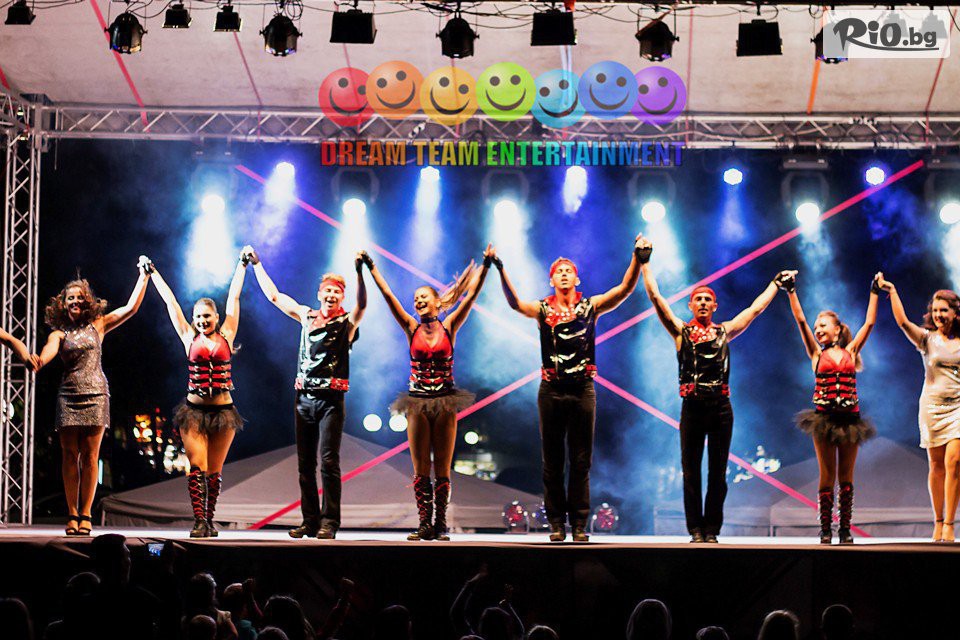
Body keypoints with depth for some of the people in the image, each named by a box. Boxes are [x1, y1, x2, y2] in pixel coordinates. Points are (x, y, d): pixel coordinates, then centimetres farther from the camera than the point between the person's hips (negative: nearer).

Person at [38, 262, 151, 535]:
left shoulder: (98, 325, 12)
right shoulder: (59, 333, 9)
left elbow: (131, 308, 8)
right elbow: (48, 352, -12)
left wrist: (143, 277, 7)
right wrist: (37, 362, -35)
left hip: (95, 394, 0)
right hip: (68, 396, 0)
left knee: (90, 455, -4)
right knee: (70, 455, -1)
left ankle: (85, 514, -2)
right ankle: (72, 515, 2)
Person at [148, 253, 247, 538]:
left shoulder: (226, 336, 6)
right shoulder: (189, 338, 6)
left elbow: (233, 296, 13)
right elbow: (170, 301, 13)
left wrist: (242, 265, 20)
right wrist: (152, 272, 20)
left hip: (223, 410, 0)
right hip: (194, 410, 0)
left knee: (214, 471, 4)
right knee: (197, 467, -9)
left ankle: (209, 520, 11)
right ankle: (199, 521, -11)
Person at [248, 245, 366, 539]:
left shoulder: (347, 322, 0)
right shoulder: (307, 317, 13)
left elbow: (362, 304, -21)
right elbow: (273, 295, 21)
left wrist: (359, 272, -33)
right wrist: (256, 264, 24)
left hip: (330, 400, -5)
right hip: (305, 398, 5)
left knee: (328, 462, -12)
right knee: (305, 464, 6)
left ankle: (329, 523, -11)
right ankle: (310, 521, 11)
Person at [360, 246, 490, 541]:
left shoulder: (449, 326, 3)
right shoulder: (412, 328, 5)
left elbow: (471, 295, -4)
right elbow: (387, 294, 2)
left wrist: (485, 266, -11)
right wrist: (370, 266, -2)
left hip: (445, 403, -1)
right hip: (418, 402, 1)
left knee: (442, 469, 2)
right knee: (421, 470, 1)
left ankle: (441, 525, 4)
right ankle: (425, 525, 3)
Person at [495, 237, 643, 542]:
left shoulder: (591, 306, 5)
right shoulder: (543, 309, 4)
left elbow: (625, 288, -6)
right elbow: (515, 302, -15)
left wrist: (638, 258, -20)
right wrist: (500, 270, -30)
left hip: (583, 389, 0)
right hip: (551, 390, 0)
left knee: (581, 460, 2)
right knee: (552, 461, 4)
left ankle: (579, 523, 6)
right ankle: (556, 522, 10)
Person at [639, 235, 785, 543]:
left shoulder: (725, 331, 13)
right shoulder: (681, 331, 8)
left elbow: (756, 308, 22)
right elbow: (656, 298, 4)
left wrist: (776, 284, 28)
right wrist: (645, 262, 2)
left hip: (721, 406, 1)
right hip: (692, 406, -1)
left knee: (717, 472, 2)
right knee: (690, 470, 0)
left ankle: (712, 529, 6)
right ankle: (695, 529, 5)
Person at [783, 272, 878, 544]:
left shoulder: (850, 351, 9)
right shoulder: (817, 353, 6)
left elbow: (869, 323, 9)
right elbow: (801, 320, 1)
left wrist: (874, 293, 12)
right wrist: (791, 291, -3)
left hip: (849, 417, 1)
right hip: (825, 417, -1)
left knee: (846, 476, 5)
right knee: (827, 476, 0)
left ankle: (845, 530, 8)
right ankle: (826, 530, 3)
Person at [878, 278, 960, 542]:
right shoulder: (927, 339, 3)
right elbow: (902, 321, -11)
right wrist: (892, 291, -14)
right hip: (932, 405, 0)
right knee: (936, 465, 4)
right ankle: (938, 522, 13)